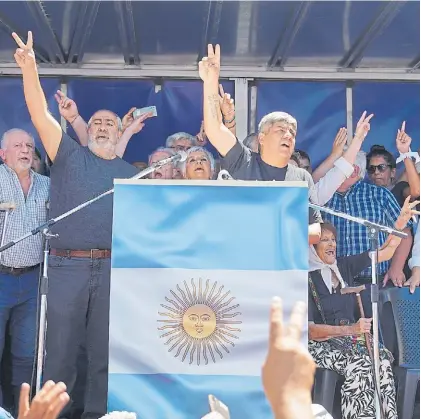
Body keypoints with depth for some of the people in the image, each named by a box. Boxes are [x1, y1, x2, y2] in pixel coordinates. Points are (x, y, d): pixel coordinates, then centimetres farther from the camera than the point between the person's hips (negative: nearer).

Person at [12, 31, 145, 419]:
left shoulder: (130, 173, 14)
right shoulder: (69, 155, 7)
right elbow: (39, 114, -6)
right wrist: (29, 68, -19)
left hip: (112, 267, 2)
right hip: (67, 264, -2)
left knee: (104, 349, 9)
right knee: (61, 348, 3)